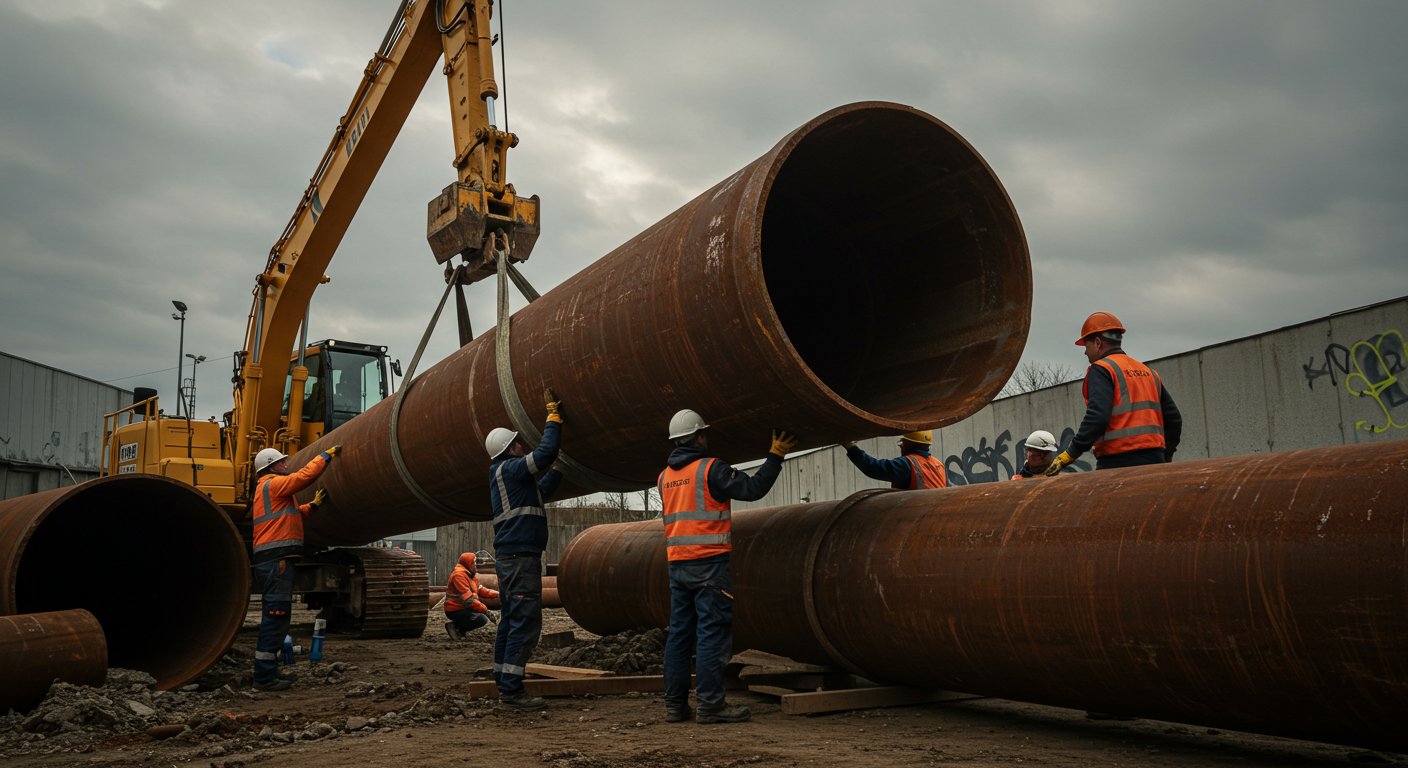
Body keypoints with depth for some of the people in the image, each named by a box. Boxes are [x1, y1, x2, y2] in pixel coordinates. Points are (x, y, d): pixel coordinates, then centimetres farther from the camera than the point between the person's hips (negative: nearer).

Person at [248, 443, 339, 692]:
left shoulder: (267, 488, 27)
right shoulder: (273, 483, -4)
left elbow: (290, 516, 28)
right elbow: (305, 475, -13)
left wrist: (314, 504, 22)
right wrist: (326, 455, -2)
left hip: (271, 559, 11)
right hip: (276, 559, -11)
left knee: (275, 616, 15)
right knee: (276, 614, -11)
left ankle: (267, 671, 20)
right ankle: (265, 676, -11)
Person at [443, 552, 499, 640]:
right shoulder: (459, 575, -21)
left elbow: (480, 590, 10)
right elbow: (468, 600, -25)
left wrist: (496, 594, -4)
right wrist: (486, 611, -24)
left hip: (464, 607, 10)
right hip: (454, 611, -10)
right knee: (482, 619, -24)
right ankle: (455, 627, -8)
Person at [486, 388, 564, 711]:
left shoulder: (504, 473, 21)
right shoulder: (510, 468, -9)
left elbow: (540, 490, 33)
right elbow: (546, 451, -19)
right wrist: (554, 414, -10)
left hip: (509, 557, 11)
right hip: (520, 555, -11)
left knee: (510, 621, 12)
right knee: (526, 622, -11)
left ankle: (504, 684, 16)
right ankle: (511, 689, -12)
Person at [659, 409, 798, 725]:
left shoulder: (665, 476, 14)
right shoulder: (710, 468, -9)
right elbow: (753, 488, -13)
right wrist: (776, 455, -3)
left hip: (676, 564, 7)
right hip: (708, 562, -7)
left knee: (679, 633, 10)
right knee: (712, 633, -4)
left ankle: (675, 704, 11)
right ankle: (710, 704, -4)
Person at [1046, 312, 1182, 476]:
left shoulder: (1101, 369, -4)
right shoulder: (1148, 372, 20)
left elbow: (1097, 417, -19)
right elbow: (1174, 419, 21)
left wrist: (1070, 454, -18)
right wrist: (1166, 456, 31)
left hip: (1119, 461, -8)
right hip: (1154, 462, 8)